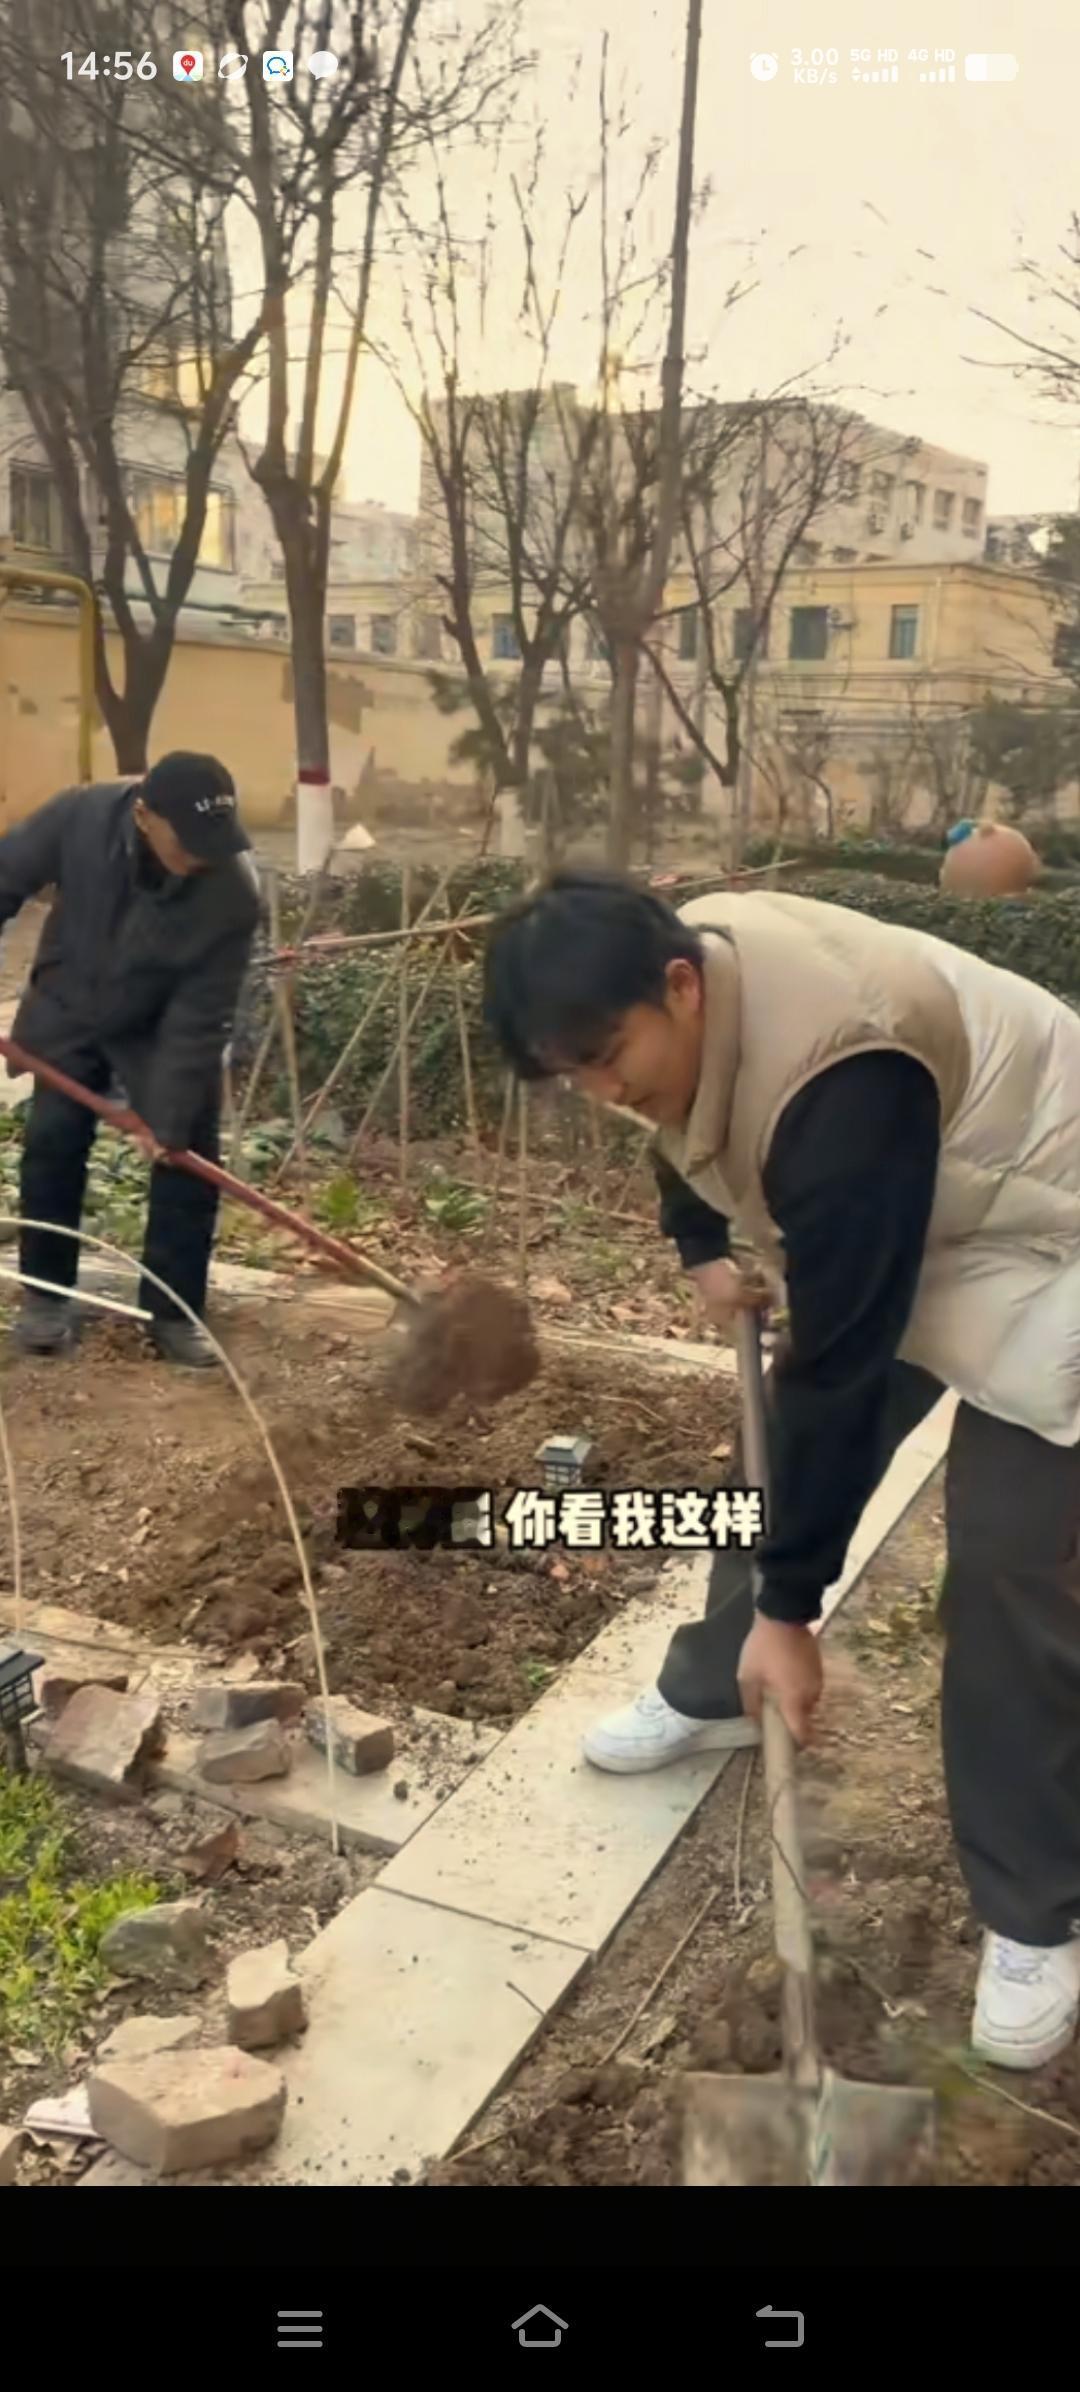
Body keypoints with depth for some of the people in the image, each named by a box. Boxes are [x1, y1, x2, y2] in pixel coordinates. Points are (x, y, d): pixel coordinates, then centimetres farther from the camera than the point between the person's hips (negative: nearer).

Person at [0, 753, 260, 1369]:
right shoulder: (82, 815, -31)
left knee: (188, 1155, -6)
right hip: (68, 1011, 1)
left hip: (165, 1026, -1)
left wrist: (167, 1115, -27)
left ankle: (174, 1311, 8)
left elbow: (199, 1019, -27)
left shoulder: (234, 891, -34)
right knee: (52, 1142, -2)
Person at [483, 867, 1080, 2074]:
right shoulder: (679, 962, -14)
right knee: (779, 1445, 14)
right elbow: (688, 1131, 12)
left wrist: (789, 1605, -27)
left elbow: (841, 1362, -34)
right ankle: (710, 1690, 37)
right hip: (877, 1228, 9)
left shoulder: (836, 1084, -40)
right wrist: (703, 1245, 3)